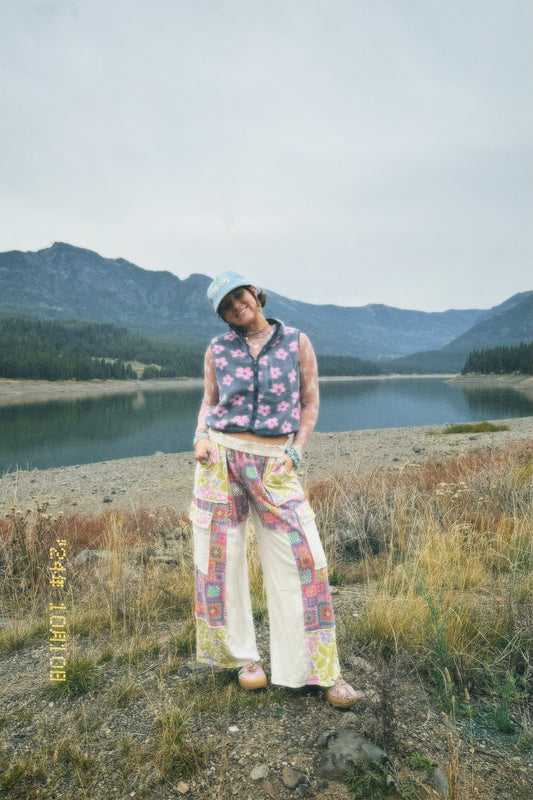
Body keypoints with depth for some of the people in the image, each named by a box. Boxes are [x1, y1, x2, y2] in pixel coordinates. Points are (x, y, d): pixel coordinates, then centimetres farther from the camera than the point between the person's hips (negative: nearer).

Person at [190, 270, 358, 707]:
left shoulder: (296, 342, 4)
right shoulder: (218, 350, 8)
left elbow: (310, 402, 8)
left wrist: (294, 452, -3)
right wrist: (201, 437, -1)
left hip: (274, 464, -1)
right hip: (221, 459, 2)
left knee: (301, 558, -4)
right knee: (222, 557, 6)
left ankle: (323, 669, 12)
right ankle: (244, 655, 28)